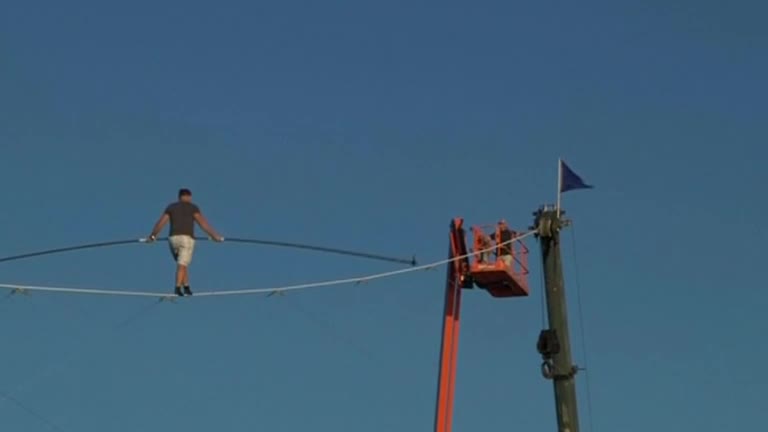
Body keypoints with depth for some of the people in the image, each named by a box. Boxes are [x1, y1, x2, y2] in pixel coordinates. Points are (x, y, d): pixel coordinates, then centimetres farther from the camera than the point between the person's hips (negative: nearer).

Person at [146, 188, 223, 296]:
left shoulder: (171, 207, 15)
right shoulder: (193, 207, 5)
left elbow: (160, 223, 10)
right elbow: (203, 223, -1)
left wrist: (152, 236, 21)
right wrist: (214, 235, 2)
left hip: (173, 238, 4)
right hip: (187, 239, -4)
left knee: (183, 263, 18)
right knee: (182, 265, -8)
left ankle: (186, 287, 12)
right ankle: (177, 288, -21)